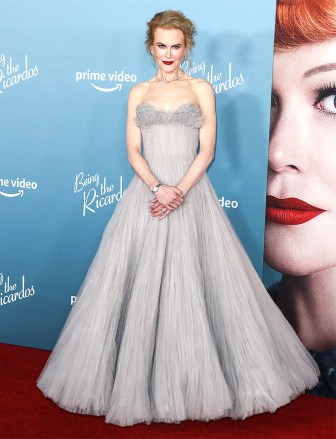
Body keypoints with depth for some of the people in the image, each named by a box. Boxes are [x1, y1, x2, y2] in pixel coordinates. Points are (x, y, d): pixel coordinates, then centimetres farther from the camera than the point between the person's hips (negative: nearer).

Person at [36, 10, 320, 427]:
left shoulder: (202, 89, 7)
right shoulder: (138, 93, 12)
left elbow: (207, 150, -1)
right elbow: (133, 151, 4)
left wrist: (180, 191, -14)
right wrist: (158, 187, -13)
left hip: (191, 193, -1)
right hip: (146, 193, 2)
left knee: (192, 285, -3)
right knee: (139, 285, -1)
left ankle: (196, 380, 10)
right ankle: (137, 380, 11)